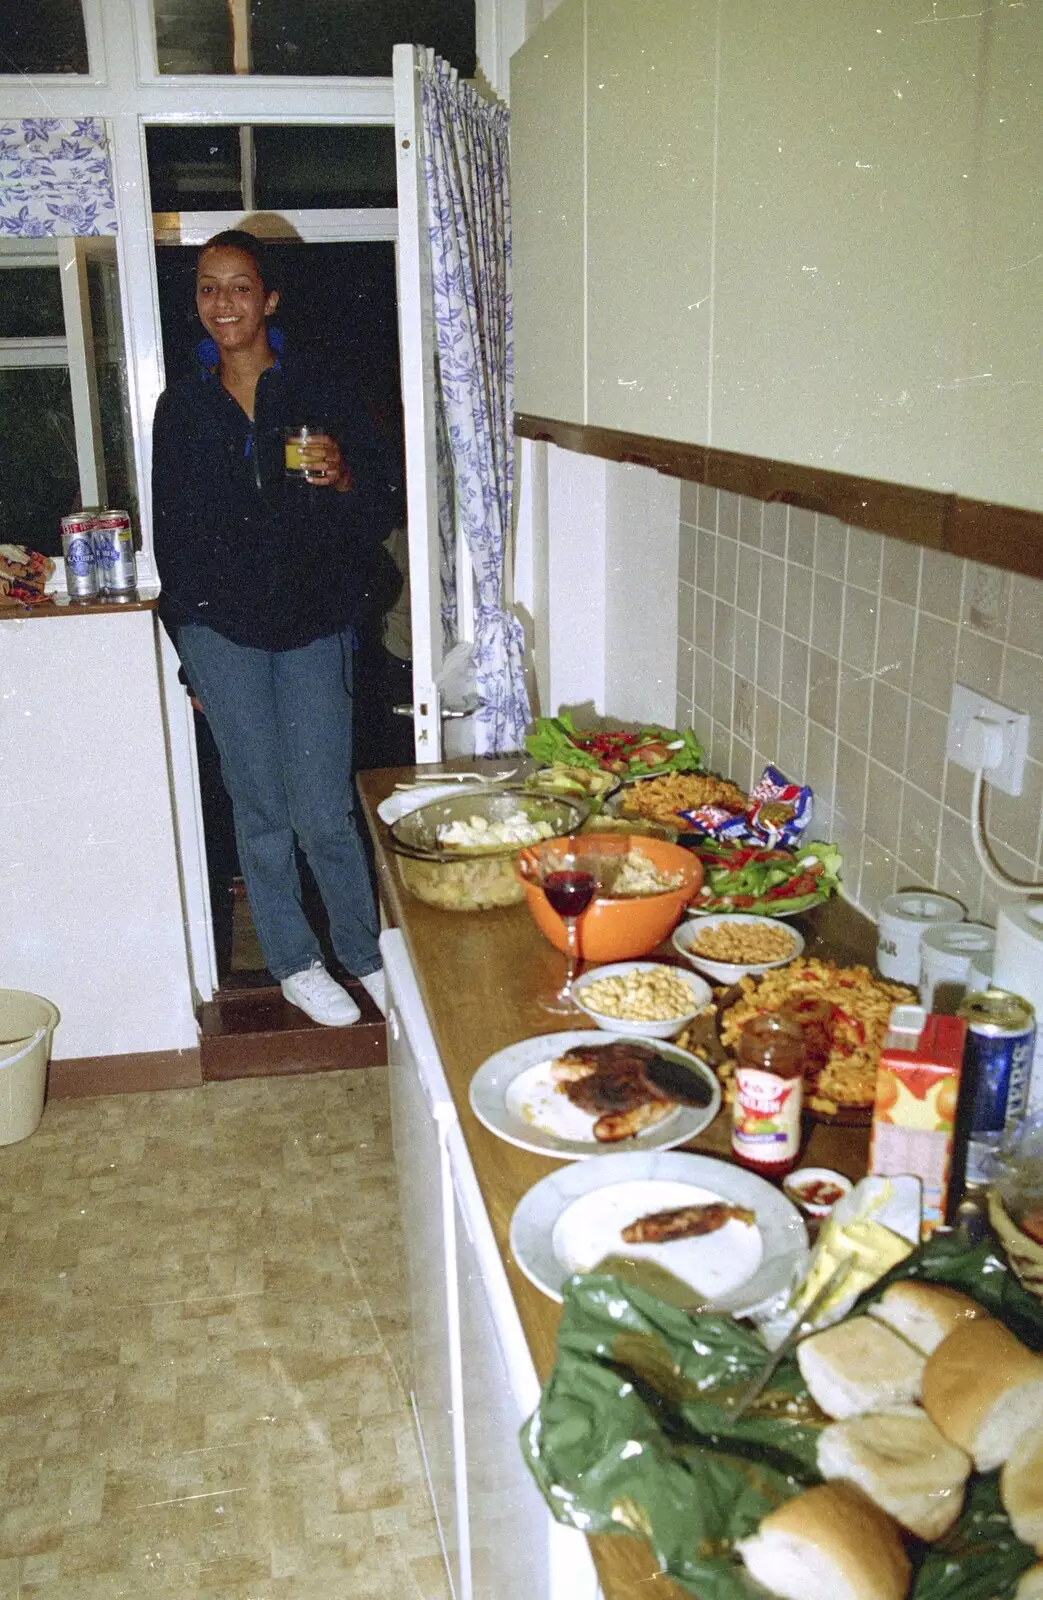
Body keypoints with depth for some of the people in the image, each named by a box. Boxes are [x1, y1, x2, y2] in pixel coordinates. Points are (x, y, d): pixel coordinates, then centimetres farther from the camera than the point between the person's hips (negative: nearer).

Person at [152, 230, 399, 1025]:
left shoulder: (319, 392, 2)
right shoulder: (182, 407, 7)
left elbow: (385, 507, 3)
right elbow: (172, 533, 11)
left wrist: (341, 477, -19)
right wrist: (190, 649, 10)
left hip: (314, 626, -1)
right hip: (224, 631, 2)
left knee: (322, 808, -4)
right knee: (262, 809, 7)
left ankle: (367, 953, 17)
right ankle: (295, 964, 23)